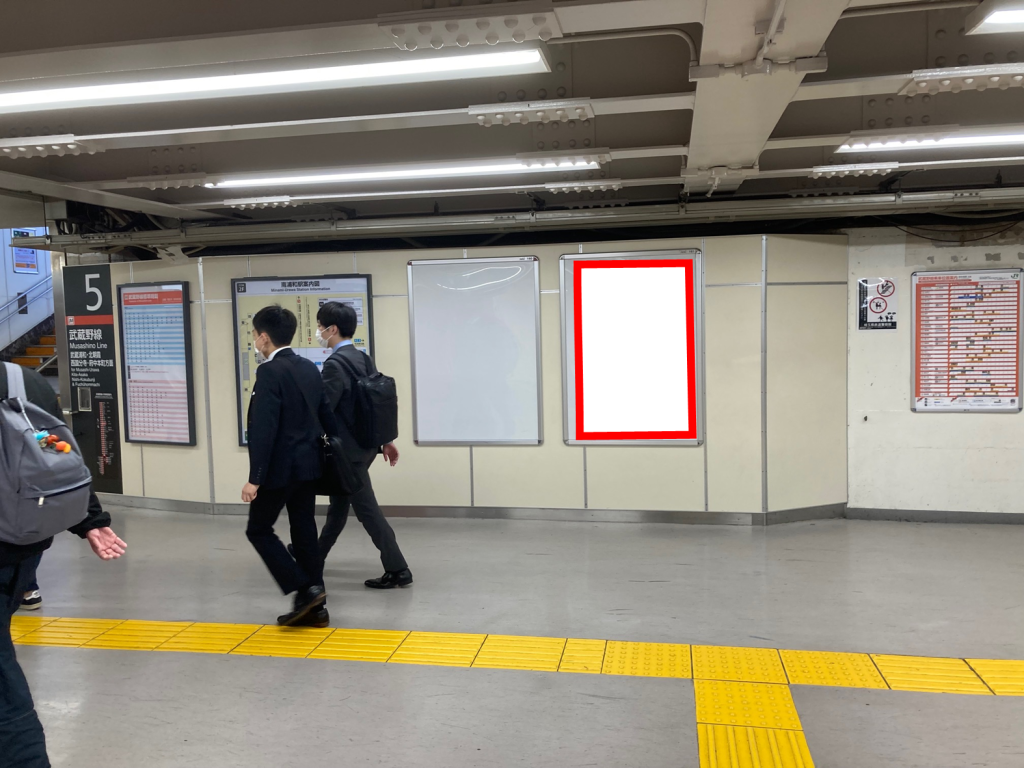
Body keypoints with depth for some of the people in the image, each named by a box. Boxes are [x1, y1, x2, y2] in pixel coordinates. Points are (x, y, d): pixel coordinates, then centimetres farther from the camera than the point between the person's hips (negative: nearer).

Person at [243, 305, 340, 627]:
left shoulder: (269, 371, -16)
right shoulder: (310, 368, 8)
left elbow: (264, 429, -22)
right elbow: (326, 415, 13)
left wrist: (255, 477, -20)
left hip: (280, 467, -8)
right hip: (308, 464, 8)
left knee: (259, 530, 6)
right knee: (304, 532, 12)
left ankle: (306, 590, -2)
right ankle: (314, 606, 16)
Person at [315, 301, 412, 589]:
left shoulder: (335, 363, -20)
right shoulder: (363, 359, 8)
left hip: (349, 450, -10)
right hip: (365, 444, 10)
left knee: (367, 510, -2)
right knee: (338, 504, 23)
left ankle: (397, 570, 2)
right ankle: (315, 555, 41)